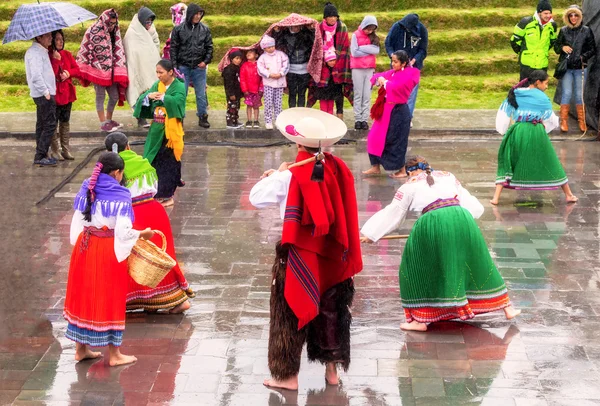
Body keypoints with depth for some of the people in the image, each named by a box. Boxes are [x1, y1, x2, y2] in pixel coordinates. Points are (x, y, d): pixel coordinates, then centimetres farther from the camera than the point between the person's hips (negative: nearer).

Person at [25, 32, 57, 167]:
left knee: (42, 125, 12)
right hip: (44, 95, -10)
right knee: (50, 125, -9)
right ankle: (40, 157, -8)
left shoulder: (41, 51, 16)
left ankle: (41, 155, 17)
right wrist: (46, 92, -20)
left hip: (46, 94, 10)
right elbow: (36, 76, -24)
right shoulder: (35, 53, -17)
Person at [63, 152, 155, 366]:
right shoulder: (120, 196, -16)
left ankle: (81, 348, 25)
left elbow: (77, 223, 5)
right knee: (109, 298, 4)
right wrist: (142, 234, -2)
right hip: (107, 251, -6)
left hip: (84, 246, 6)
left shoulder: (86, 190, 2)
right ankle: (114, 354, 13)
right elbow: (123, 232, -19)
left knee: (83, 294, 16)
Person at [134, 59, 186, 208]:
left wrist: (163, 97, -29)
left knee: (169, 163, 1)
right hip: (157, 131, 6)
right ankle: (159, 193, 15)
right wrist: (148, 96, -19)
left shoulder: (179, 87, -7)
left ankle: (168, 195, 10)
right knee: (154, 162, 6)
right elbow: (142, 100, 1)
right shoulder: (157, 85, 9)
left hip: (171, 132, -6)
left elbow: (177, 101, -26)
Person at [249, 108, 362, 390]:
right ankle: (332, 368, 25)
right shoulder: (338, 170, -3)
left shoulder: (290, 176, -18)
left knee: (291, 312, 7)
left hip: (300, 255, -5)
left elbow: (256, 198, -11)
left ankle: (288, 375, 12)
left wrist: (276, 174, 3)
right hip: (332, 254, 5)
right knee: (331, 309, 17)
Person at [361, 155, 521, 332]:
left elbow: (392, 213, 24)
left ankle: (421, 319, 10)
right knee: (477, 263, 19)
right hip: (462, 217, 4)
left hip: (433, 222, -3)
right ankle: (507, 307, 28)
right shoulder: (447, 176, 27)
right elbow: (474, 207, 23)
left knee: (417, 267, 14)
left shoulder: (409, 186, 19)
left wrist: (370, 233, 32)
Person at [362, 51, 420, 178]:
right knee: (376, 137, 10)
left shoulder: (408, 75, -14)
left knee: (395, 141, -1)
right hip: (387, 110, 8)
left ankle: (401, 170, 12)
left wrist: (385, 82, -10)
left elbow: (396, 87, -25)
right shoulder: (392, 73, 10)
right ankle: (376, 167, 21)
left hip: (399, 112, -8)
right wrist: (379, 79, -6)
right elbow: (378, 77, 16)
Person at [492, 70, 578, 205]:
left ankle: (496, 197, -1)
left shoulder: (515, 94, 7)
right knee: (551, 164, 12)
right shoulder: (542, 98, -1)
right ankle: (569, 195, 21)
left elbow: (503, 113, 9)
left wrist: (503, 131, 21)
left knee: (506, 164, 13)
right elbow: (551, 119, 8)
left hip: (517, 132, 2)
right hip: (537, 133, -2)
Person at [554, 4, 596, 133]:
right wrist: (562, 48, -10)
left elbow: (592, 50, 3)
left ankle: (582, 122, 14)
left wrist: (583, 57, -14)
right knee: (566, 93, -2)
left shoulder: (586, 31, 0)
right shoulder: (563, 31, 4)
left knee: (579, 95, 5)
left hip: (581, 68, 0)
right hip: (566, 68, 1)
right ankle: (564, 121, 4)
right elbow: (556, 46, 11)